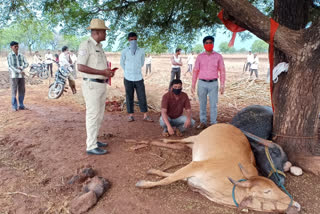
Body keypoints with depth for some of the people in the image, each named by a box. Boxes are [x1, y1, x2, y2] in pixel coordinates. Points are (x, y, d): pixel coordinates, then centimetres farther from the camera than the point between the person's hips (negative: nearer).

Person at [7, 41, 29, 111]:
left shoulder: (21, 55, 11)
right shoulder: (9, 55, 0)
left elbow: (26, 64, 6)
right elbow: (10, 66, -9)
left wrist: (21, 67, -14)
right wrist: (19, 71, -19)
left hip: (21, 76, 4)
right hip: (14, 75, -4)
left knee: (22, 91, 6)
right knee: (14, 91, -1)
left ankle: (21, 105, 16)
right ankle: (14, 107, 6)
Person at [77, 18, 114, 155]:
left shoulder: (99, 46, 17)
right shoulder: (86, 45, -10)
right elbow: (81, 67, -18)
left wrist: (108, 72, 4)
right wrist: (102, 72, -20)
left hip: (102, 84, 9)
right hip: (92, 85, -9)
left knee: (99, 115, 14)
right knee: (93, 115, -6)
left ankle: (93, 140, 26)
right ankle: (91, 147, 0)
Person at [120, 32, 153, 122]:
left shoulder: (141, 51, 1)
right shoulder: (124, 51, -1)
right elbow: (122, 63, 12)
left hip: (139, 78, 1)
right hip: (128, 79, -1)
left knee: (142, 97, 2)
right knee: (129, 97, 6)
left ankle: (145, 115, 9)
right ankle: (131, 115, 15)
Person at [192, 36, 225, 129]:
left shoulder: (218, 56, 3)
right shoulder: (200, 56, 5)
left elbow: (222, 71, 3)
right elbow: (195, 71, 6)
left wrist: (222, 85, -4)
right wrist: (193, 85, 2)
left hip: (213, 84, -1)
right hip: (202, 83, 1)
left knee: (213, 104, 2)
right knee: (202, 104, 6)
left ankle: (213, 123, 12)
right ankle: (203, 122, 16)